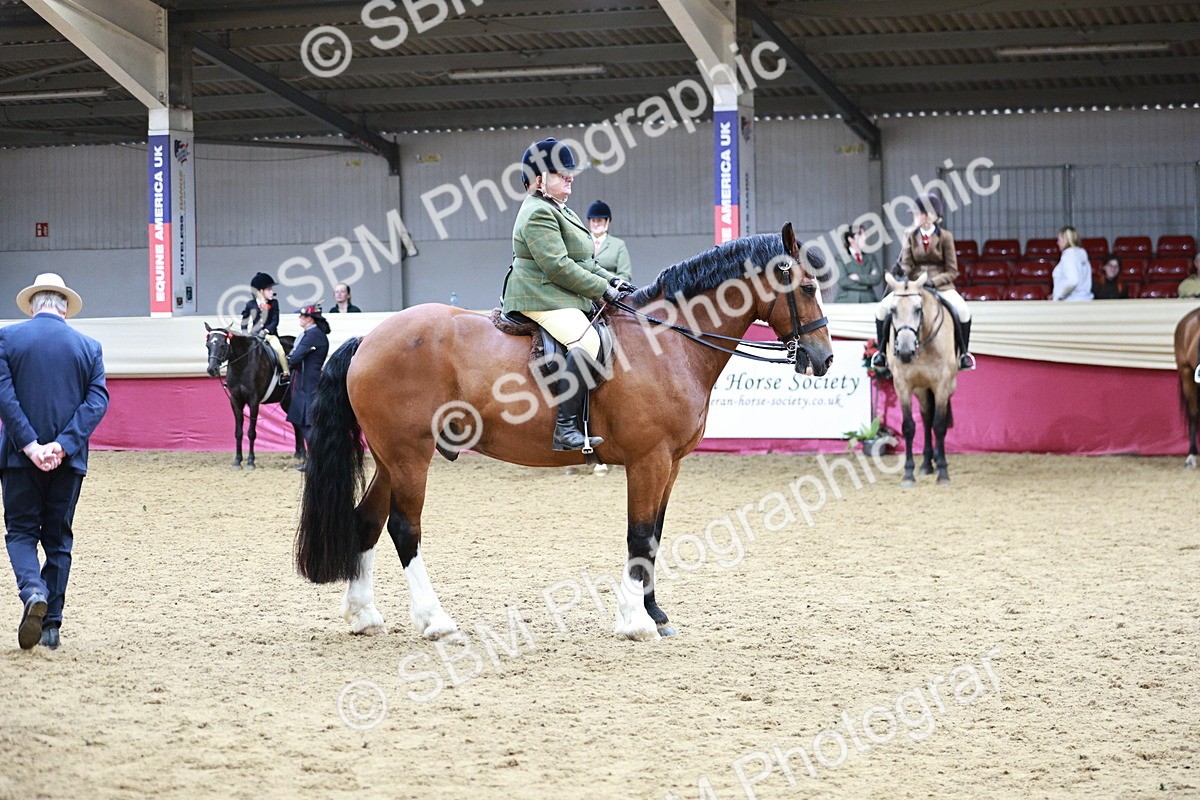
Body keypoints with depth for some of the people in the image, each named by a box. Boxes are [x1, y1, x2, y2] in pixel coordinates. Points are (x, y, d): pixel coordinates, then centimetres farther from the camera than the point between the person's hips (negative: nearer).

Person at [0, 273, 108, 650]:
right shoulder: (88, 346, 3)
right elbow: (98, 399, -6)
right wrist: (63, 445, -13)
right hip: (69, 461, 2)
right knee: (58, 539, 12)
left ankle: (33, 592, -19)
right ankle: (51, 625, 12)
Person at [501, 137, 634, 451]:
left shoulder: (559, 211, 23)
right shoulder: (538, 213, -13)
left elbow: (584, 261, 27)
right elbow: (558, 266, -21)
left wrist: (612, 280, 11)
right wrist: (603, 289, -16)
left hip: (563, 298, 12)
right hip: (541, 299, -12)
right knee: (587, 340, -32)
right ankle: (566, 427, -37)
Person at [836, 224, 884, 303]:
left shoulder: (871, 258, 16)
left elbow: (878, 278, 1)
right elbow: (842, 282, -7)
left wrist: (858, 277, -7)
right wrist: (868, 278, -3)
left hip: (867, 301, 3)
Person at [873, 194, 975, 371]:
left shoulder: (945, 237, -3)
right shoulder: (911, 235, 5)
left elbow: (952, 271, -4)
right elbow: (906, 264, 2)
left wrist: (933, 281, -19)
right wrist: (901, 272, -20)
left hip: (940, 284, -2)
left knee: (963, 310, -29)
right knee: (883, 308, -19)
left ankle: (963, 352, -9)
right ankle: (882, 351, -4)